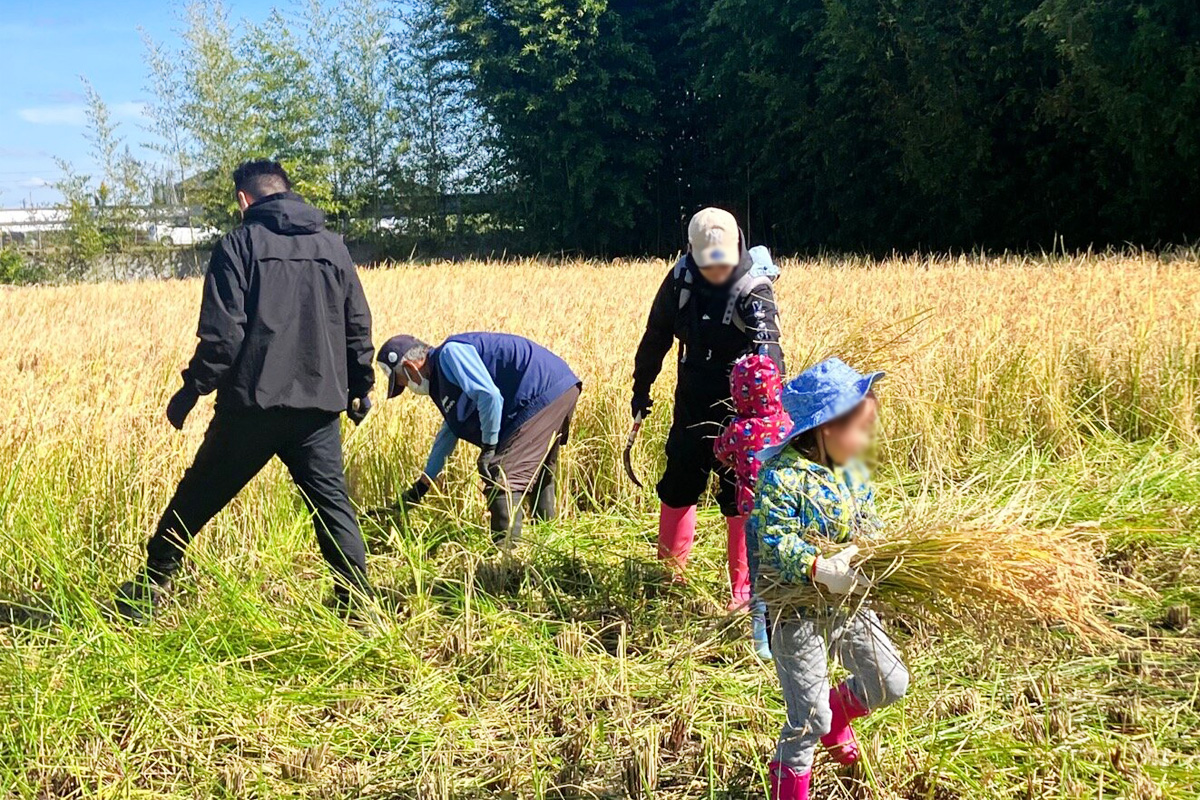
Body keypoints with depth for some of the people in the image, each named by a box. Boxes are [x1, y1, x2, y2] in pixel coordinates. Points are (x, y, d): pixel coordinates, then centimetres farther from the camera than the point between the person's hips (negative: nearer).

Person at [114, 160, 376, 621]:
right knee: (332, 504, 9)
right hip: (319, 406, 3)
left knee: (196, 499, 11)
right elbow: (358, 326, 12)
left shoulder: (239, 245, -2)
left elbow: (222, 332, -10)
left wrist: (193, 389, -2)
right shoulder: (332, 246, 11)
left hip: (252, 404, -3)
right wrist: (361, 387, 23)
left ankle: (148, 591, 21)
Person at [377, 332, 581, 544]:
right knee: (538, 476, 24)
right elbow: (448, 433, 34)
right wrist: (422, 485, 39)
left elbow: (489, 395, -23)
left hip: (545, 392, -11)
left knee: (501, 476, -11)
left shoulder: (450, 354, -10)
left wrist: (489, 447, -12)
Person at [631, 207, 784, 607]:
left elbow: (769, 353, -30)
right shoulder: (680, 281, -5)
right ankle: (670, 574, 36)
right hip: (692, 408, 5)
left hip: (739, 411, -4)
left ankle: (745, 592, 10)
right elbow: (656, 336, 10)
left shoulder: (754, 289, -16)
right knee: (677, 488, 16)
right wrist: (641, 387, 16)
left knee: (740, 499, -2)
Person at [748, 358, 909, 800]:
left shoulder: (851, 469, 3)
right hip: (797, 611, -7)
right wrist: (821, 570, -40)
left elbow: (870, 525, 8)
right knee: (809, 719, 1)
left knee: (891, 684, 12)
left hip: (848, 602, 7)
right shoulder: (782, 475, -23)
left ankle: (836, 711, 44)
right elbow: (774, 544, -29)